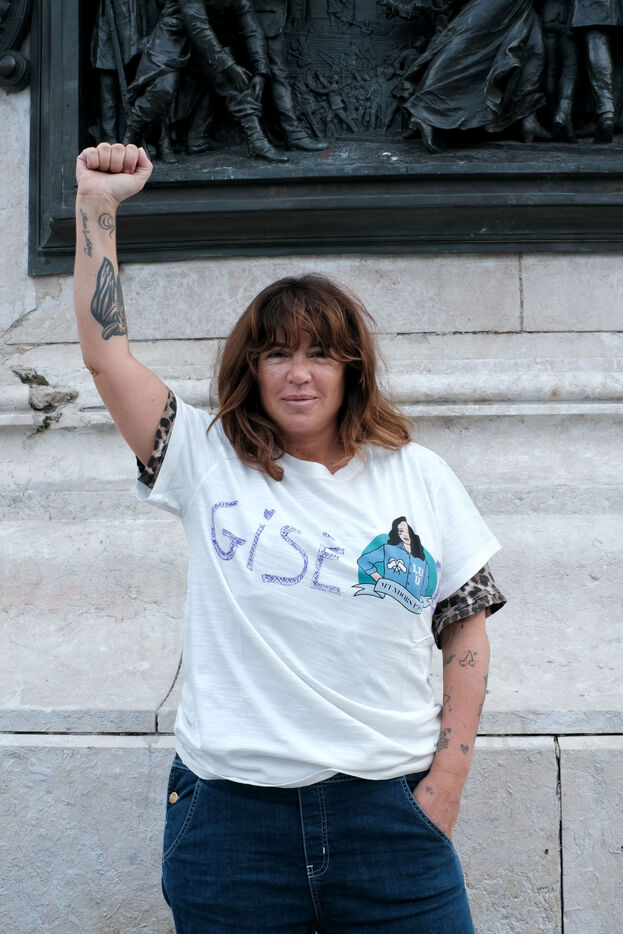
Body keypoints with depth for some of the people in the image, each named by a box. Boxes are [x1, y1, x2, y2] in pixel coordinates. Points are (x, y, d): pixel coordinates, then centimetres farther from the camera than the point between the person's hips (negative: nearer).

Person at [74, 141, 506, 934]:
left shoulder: (418, 476, 3)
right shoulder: (207, 462, 0)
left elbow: (466, 632, 6)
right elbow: (106, 354, -7)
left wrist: (448, 779, 0)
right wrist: (96, 205, -10)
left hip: (388, 808, 1)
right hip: (230, 811, 0)